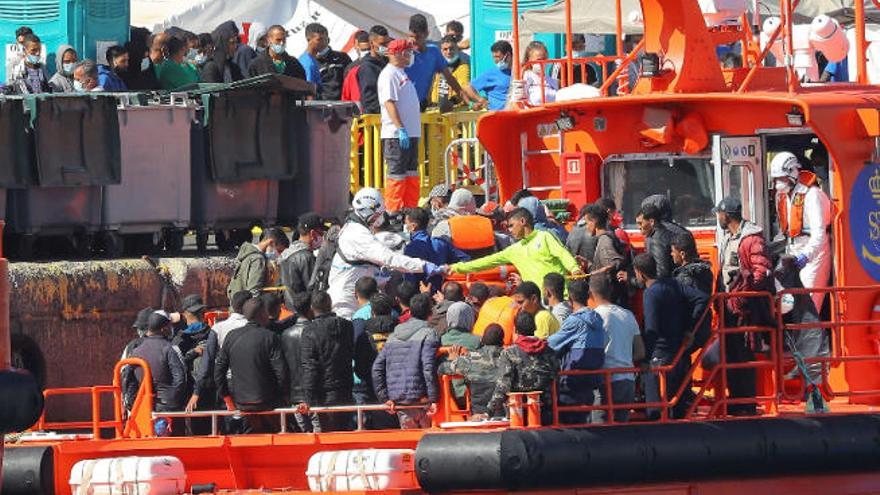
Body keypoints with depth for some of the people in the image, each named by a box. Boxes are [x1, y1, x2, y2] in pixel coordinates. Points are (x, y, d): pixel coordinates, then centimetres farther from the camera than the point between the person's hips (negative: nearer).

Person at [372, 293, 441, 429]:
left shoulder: (393, 336, 14)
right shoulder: (427, 334, -5)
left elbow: (377, 368, 11)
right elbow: (429, 368, -16)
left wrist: (384, 397, 12)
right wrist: (433, 398, -14)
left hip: (398, 401, 5)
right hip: (420, 398, -5)